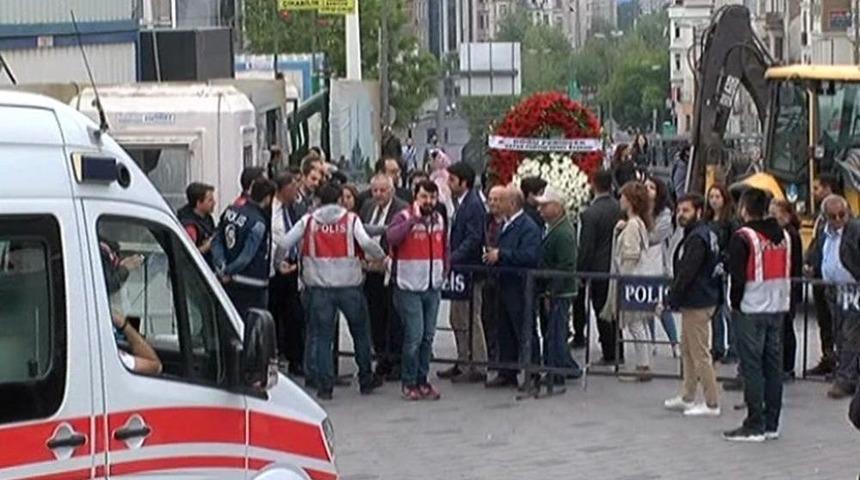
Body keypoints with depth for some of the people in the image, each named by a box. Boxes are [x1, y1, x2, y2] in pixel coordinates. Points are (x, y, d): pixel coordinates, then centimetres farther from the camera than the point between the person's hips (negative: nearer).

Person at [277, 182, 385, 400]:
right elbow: (366, 243, -16)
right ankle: (366, 379, 24)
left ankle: (324, 385, 2)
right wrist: (381, 256, 1)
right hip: (349, 284, 0)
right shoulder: (351, 219, -1)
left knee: (322, 336, 6)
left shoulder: (308, 220, 3)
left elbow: (284, 243, 0)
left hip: (319, 286, 1)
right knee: (360, 333, 16)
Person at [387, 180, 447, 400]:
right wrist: (414, 218, -29)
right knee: (414, 336, -8)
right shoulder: (404, 217, -9)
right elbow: (391, 236, -30)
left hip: (433, 287, 6)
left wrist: (443, 272, 9)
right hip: (409, 287, -6)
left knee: (428, 336, 10)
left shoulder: (439, 220, 10)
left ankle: (422, 380, 19)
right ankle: (409, 382, 4)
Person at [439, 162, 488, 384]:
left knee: (471, 321, -3)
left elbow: (473, 239, -22)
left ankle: (478, 368, 4)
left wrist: (452, 259, -24)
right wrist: (450, 259, 6)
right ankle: (463, 363, 25)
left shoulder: (474, 205, -17)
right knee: (458, 320, 16)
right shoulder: (460, 204, 12)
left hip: (469, 271, -10)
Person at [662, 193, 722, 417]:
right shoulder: (706, 234, 14)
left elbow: (685, 274, -22)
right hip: (697, 301, 11)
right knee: (687, 350, 18)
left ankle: (711, 404, -1)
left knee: (700, 353, -6)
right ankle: (687, 397, 26)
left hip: (697, 304, -11)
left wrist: (671, 300, -17)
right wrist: (675, 299, 19)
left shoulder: (697, 238, -19)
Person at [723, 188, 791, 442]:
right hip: (778, 307, 7)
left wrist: (735, 302, -2)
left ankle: (755, 426, -3)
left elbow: (738, 276, -14)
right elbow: (787, 272, 13)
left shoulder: (743, 237, -13)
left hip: (751, 309, -7)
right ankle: (771, 424, 14)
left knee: (752, 366, -3)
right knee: (773, 366, 10)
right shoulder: (783, 235, 9)